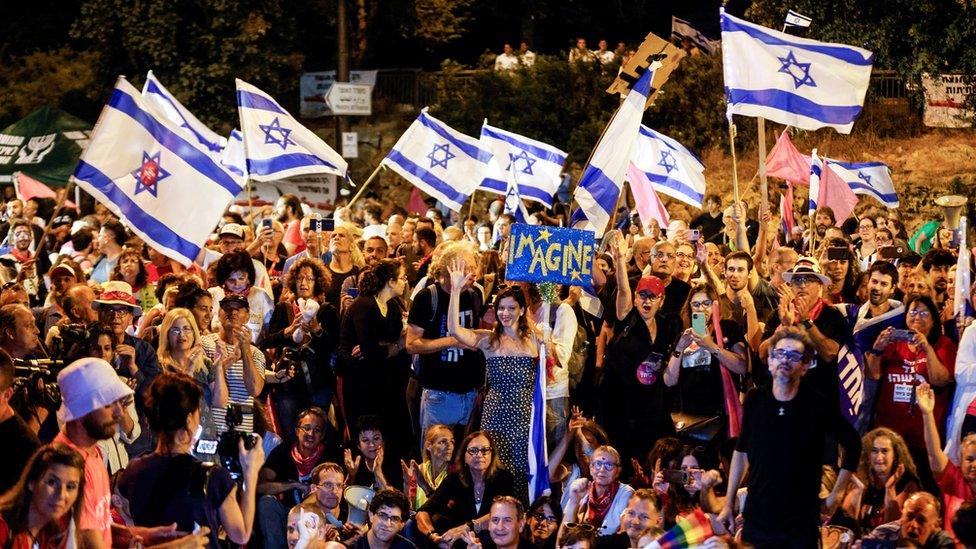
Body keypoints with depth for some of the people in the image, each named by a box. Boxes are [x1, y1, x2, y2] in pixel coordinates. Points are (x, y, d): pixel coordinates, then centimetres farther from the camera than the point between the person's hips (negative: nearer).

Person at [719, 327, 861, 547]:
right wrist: (729, 504, 13)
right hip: (756, 519, 3)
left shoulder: (819, 406, -8)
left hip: (801, 524, -3)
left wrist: (836, 495, 3)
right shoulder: (754, 400, 1)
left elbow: (852, 444, 6)